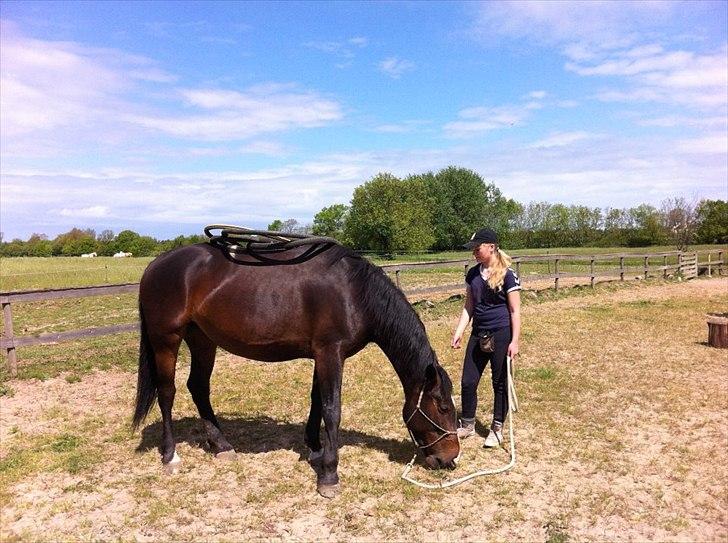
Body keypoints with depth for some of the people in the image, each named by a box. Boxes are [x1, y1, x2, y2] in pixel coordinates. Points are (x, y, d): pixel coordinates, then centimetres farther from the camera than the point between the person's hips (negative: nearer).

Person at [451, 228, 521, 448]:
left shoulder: (507, 275, -10)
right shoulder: (473, 274, 6)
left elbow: (515, 311, -9)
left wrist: (514, 341, -13)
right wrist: (459, 332, 4)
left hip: (501, 335, -5)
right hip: (478, 334, 6)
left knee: (500, 383, 7)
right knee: (468, 381, 7)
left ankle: (497, 429, 23)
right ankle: (467, 425, 26)